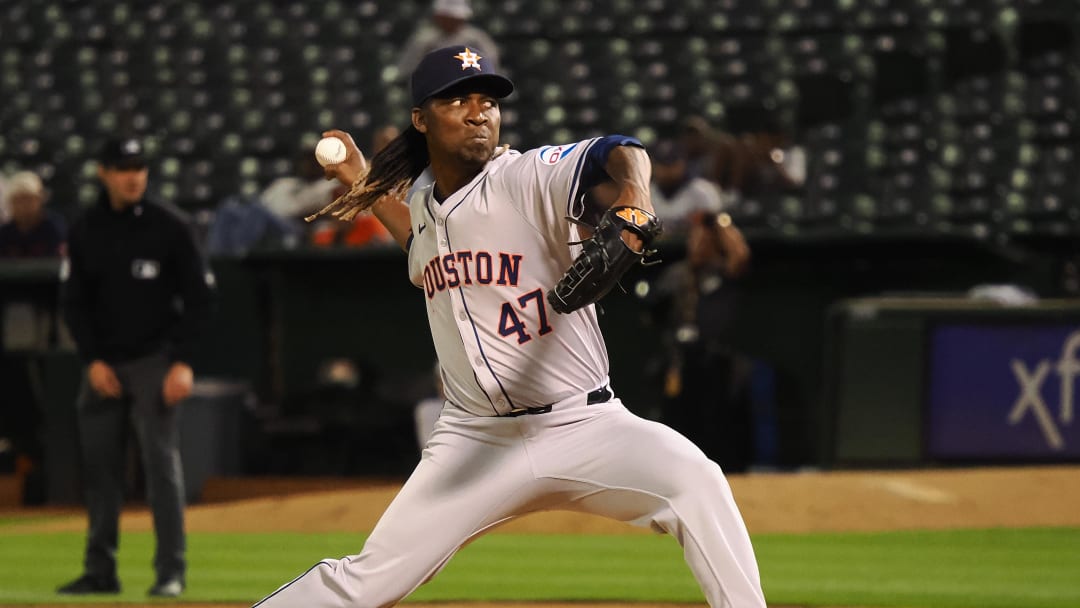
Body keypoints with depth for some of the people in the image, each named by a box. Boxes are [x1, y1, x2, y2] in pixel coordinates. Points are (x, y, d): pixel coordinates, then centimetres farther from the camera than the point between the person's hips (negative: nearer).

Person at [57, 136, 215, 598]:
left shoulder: (169, 229, -3)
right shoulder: (85, 231, 6)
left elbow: (198, 297, -2)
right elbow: (74, 302, 9)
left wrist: (183, 362, -10)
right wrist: (93, 361, -3)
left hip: (154, 362, -4)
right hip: (103, 364, 4)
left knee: (161, 463, -10)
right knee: (98, 465, 5)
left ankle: (171, 570, -8)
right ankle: (100, 570, 13)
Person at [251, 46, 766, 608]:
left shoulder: (528, 176, -11)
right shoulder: (421, 197, 7)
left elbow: (618, 155, -32)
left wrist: (632, 202, -53)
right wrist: (365, 186, 25)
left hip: (582, 428, -4)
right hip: (473, 438, 4)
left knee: (695, 481, -31)